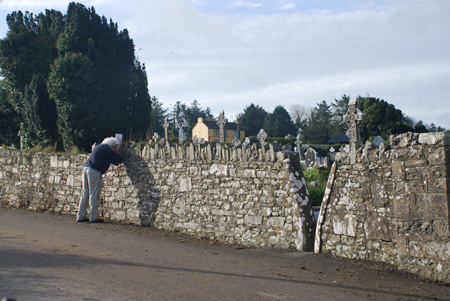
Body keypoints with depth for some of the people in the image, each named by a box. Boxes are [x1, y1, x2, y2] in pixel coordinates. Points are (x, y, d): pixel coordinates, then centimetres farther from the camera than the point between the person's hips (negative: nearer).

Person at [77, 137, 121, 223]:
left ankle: (80, 217, 12)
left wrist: (115, 153, 30)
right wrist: (117, 153, 14)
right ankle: (93, 217, -2)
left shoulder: (98, 147, 23)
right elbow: (116, 162, -1)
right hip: (94, 172, -9)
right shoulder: (107, 150, -4)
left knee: (85, 195, 10)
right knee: (94, 195, -4)